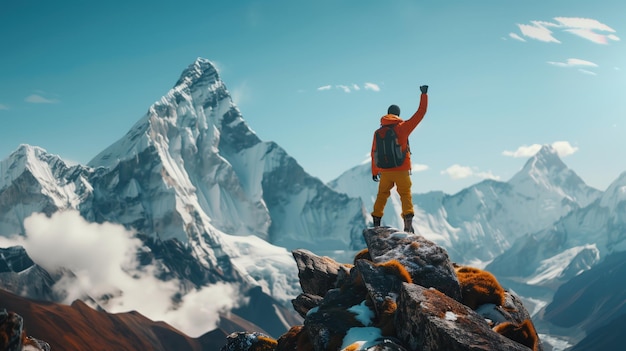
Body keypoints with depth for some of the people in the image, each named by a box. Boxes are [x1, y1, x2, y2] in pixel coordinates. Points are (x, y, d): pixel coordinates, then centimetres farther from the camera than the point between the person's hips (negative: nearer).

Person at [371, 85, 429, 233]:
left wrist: (374, 172, 20)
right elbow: (420, 113, -2)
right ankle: (408, 220, -12)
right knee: (406, 195, 4)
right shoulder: (403, 127, -5)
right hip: (401, 171, -3)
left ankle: (376, 221, 17)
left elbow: (374, 153, 9)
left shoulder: (378, 132, 4)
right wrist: (424, 95, 8)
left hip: (385, 172, 3)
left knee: (381, 196, 17)